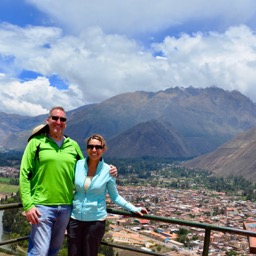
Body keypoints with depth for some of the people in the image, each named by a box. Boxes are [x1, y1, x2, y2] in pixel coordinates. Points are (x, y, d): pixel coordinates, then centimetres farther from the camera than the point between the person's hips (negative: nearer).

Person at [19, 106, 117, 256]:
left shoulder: (73, 145, 9)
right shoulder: (36, 142, -2)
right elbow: (25, 175, -5)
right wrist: (28, 205, -13)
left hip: (66, 206, 4)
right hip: (42, 205, -4)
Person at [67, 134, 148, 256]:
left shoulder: (108, 171, -9)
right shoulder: (77, 165, -5)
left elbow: (115, 196, 1)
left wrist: (134, 209, -7)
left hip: (95, 220, -1)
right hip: (75, 218, 2)